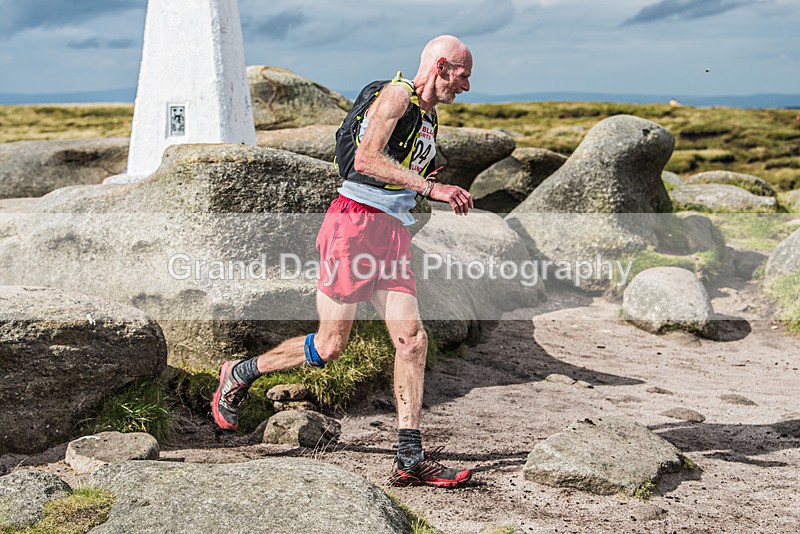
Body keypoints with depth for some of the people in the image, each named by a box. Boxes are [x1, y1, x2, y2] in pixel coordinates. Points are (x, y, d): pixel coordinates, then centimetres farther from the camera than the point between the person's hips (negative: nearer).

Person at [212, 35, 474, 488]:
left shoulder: (428, 117, 23)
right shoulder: (396, 94, -5)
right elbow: (366, 159, -19)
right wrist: (428, 187, -23)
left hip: (393, 234, 8)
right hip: (357, 222, -8)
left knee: (413, 339, -4)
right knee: (330, 345, -5)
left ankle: (411, 459, -2)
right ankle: (239, 375, 19)